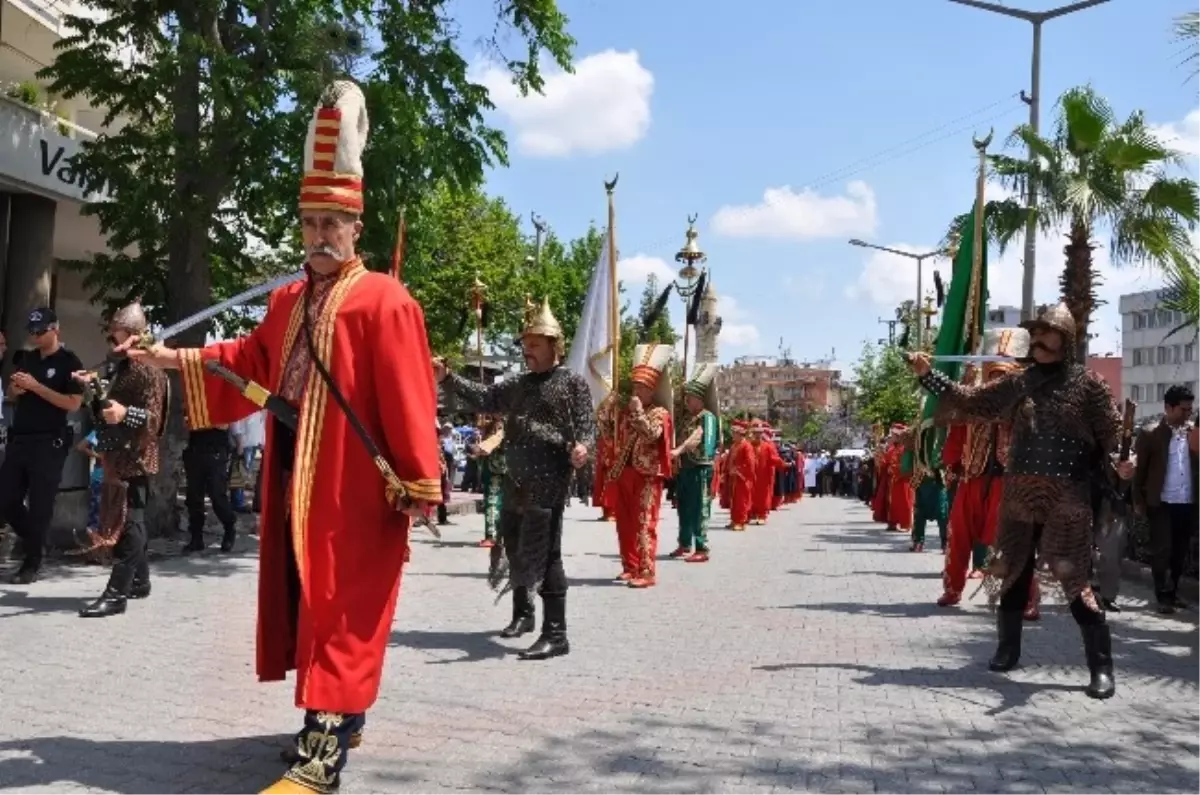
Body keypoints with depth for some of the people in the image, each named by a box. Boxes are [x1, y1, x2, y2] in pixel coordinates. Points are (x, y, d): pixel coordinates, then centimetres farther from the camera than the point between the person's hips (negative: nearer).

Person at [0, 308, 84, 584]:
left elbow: (73, 404, -14)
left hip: (49, 443, -6)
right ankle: (33, 542, 28)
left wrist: (36, 386, -18)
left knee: (40, 504, -2)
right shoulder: (27, 359, 14)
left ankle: (33, 563, 7)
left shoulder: (70, 362, -5)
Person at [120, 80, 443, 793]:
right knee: (308, 600, 16)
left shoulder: (384, 300, -12)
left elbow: (409, 399, -16)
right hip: (298, 482, 8)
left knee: (342, 608, -6)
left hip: (356, 488, -8)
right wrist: (177, 359, 19)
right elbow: (253, 363, 26)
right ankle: (343, 715, 32)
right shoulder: (288, 302, 14)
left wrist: (419, 484, -18)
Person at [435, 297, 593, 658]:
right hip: (515, 480, 8)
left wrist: (581, 447, -31)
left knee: (544, 553, -10)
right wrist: (447, 378, 2)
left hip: (548, 482, -8)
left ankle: (555, 634, -6)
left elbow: (587, 425, -9)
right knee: (513, 547, 19)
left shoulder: (573, 382, -3)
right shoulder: (518, 384, 17)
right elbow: (483, 398, 13)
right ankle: (522, 613, 38)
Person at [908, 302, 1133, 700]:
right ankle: (1008, 649, 29)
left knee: (1075, 579, -7)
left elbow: (1112, 430, -3)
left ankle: (1101, 668, 1)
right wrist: (928, 375, 2)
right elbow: (970, 401, 9)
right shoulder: (1018, 383, 7)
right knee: (1013, 573, 12)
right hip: (1019, 496, 4)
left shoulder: (1087, 383, -1)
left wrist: (1123, 460, -24)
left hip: (1067, 499, -4)